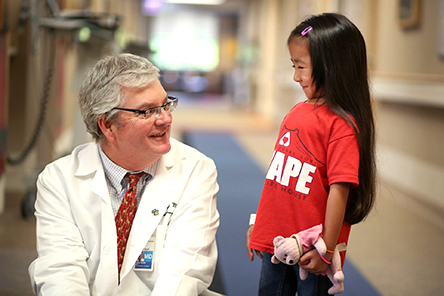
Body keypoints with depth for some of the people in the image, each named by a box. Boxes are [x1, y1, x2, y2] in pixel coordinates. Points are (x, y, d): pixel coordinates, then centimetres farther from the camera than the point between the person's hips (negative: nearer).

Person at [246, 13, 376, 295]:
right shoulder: (297, 112, 7)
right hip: (274, 241, 7)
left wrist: (327, 251, -19)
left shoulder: (342, 125, -17)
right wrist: (258, 224, 16)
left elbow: (339, 190, -20)